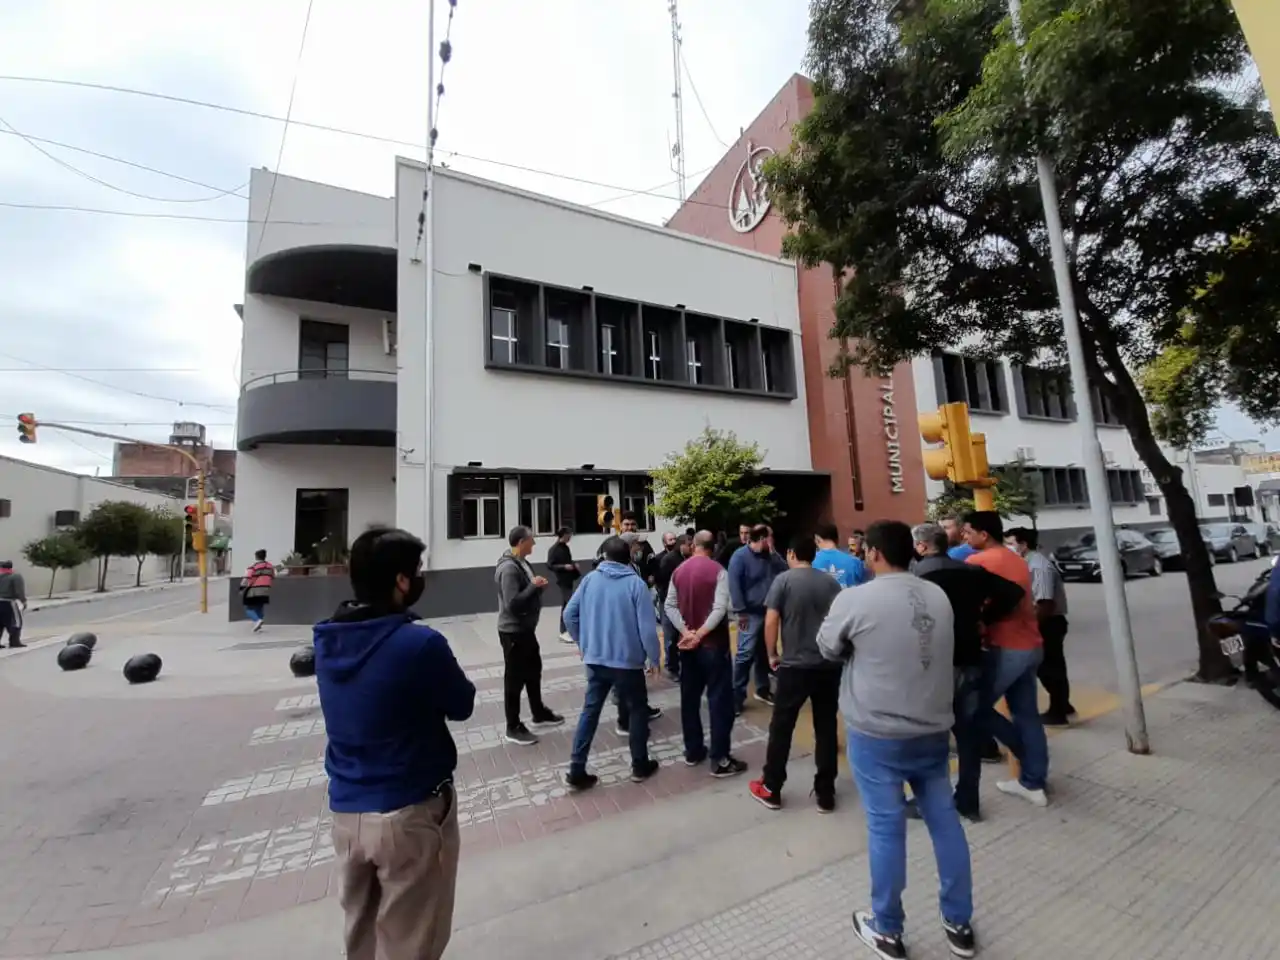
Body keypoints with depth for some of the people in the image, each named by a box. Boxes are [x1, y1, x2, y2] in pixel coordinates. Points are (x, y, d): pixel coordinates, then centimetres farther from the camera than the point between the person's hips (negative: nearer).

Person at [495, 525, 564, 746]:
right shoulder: (509, 568, -25)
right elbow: (513, 603, -30)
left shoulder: (522, 562, 6)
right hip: (513, 631, -10)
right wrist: (534, 586, -24)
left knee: (534, 671, 22)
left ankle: (539, 713, 39)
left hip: (526, 628, 10)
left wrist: (537, 586, -4)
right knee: (515, 678, 5)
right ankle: (513, 728, 20)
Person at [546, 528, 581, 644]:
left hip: (568, 579, 8)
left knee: (566, 604, 11)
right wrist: (564, 566, -22)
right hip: (562, 580, -8)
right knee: (568, 604, -10)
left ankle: (564, 631, 19)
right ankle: (564, 632, -3)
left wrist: (574, 565, 4)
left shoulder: (565, 547, 11)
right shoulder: (553, 549, -11)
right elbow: (549, 566, -14)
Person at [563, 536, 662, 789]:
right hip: (627, 660, -3)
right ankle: (640, 766, 28)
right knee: (638, 711, 16)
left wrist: (583, 642, 14)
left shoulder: (590, 579, -2)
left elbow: (569, 614, 0)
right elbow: (647, 627, -16)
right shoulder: (636, 584, -13)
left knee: (590, 711, 15)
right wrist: (654, 658, -2)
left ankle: (577, 771, 17)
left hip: (594, 659, 3)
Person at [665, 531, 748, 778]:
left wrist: (686, 632, -11)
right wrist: (699, 634, -20)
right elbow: (720, 609, -22)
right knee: (720, 700, 3)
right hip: (713, 644, -5)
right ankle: (720, 760, 8)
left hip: (687, 644, 6)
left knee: (689, 698, 15)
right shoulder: (718, 571, -12)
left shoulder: (679, 571, 4)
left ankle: (693, 751, 25)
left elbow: (669, 606, -2)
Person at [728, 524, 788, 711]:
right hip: (751, 614, -6)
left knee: (764, 653, 17)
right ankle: (737, 695, 1)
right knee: (746, 654, -8)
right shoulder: (740, 556, -11)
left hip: (769, 612, 6)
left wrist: (773, 553, -10)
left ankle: (762, 689, 31)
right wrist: (740, 611, -18)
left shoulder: (770, 556, 10)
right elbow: (734, 585, -15)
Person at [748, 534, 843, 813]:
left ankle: (771, 789, 22)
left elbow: (770, 622, -12)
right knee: (826, 728, 14)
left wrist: (772, 654, 1)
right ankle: (825, 794, 24)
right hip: (829, 665, 4)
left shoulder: (784, 580, -8)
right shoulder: (831, 582, 3)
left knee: (781, 728, 10)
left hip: (794, 666, -3)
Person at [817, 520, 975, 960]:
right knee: (944, 818, 19)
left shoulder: (854, 599, -19)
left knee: (886, 826, 9)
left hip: (877, 733, -5)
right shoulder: (939, 595, 0)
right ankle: (960, 923, 36)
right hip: (933, 728, 5)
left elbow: (828, 648, -3)